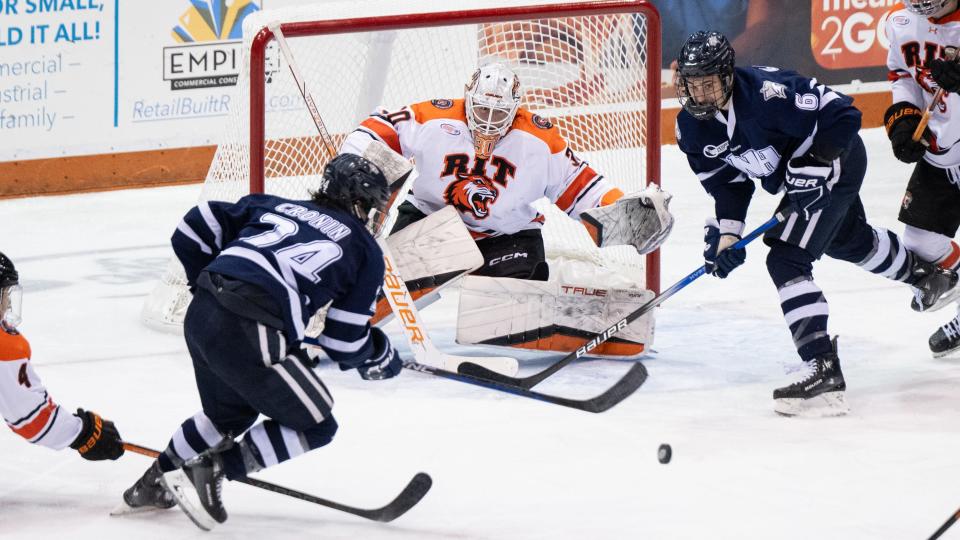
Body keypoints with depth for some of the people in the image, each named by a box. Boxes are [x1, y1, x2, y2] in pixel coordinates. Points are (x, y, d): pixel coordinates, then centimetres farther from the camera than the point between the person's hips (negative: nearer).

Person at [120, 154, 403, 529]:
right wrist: (382, 357, 31)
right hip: (249, 333, -7)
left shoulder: (274, 207, 25)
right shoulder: (365, 251, 13)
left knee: (229, 413, 32)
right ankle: (213, 468, -1)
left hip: (200, 315, 7)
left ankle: (154, 484, 35)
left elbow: (194, 230, 20)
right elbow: (345, 341, 10)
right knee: (314, 426, 9)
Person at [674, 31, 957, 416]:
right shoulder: (692, 128, -13)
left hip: (835, 160, -9)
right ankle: (927, 275, 61)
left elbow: (842, 115, -29)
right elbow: (727, 181, -1)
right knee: (849, 241, 32)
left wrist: (815, 165, -32)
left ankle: (824, 372, -21)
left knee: (786, 260, -20)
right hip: (793, 174, 9)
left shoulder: (766, 93, -35)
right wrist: (726, 232, -12)